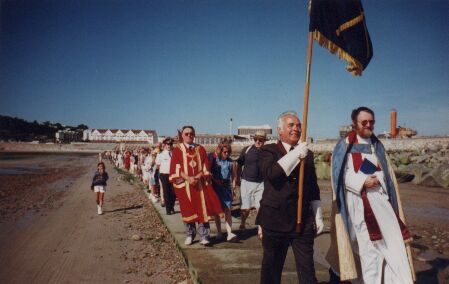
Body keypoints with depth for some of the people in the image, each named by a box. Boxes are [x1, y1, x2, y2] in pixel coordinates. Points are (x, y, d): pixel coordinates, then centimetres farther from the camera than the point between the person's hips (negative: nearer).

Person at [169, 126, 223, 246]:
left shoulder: (201, 149, 8)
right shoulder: (177, 150, 3)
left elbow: (205, 167, 4)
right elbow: (176, 169, -4)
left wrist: (197, 177, -13)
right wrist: (188, 178, -17)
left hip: (200, 184, 1)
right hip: (184, 184, -1)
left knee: (202, 209, -3)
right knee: (188, 210, 5)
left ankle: (204, 236, 3)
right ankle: (190, 235, 20)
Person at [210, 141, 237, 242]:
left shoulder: (230, 161, 8)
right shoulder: (213, 159, 1)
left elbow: (232, 176, 13)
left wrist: (233, 188, 9)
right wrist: (215, 180, -13)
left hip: (227, 187, 1)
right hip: (216, 187, -1)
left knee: (227, 210, -9)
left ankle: (229, 233, -15)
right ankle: (219, 232, 18)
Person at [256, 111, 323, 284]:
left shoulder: (307, 154, 12)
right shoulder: (268, 151, 0)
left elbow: (313, 188, 15)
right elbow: (271, 173, -21)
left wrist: (318, 216, 11)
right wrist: (295, 154, -22)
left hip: (303, 221, 3)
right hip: (275, 220, -3)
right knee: (272, 268, 11)